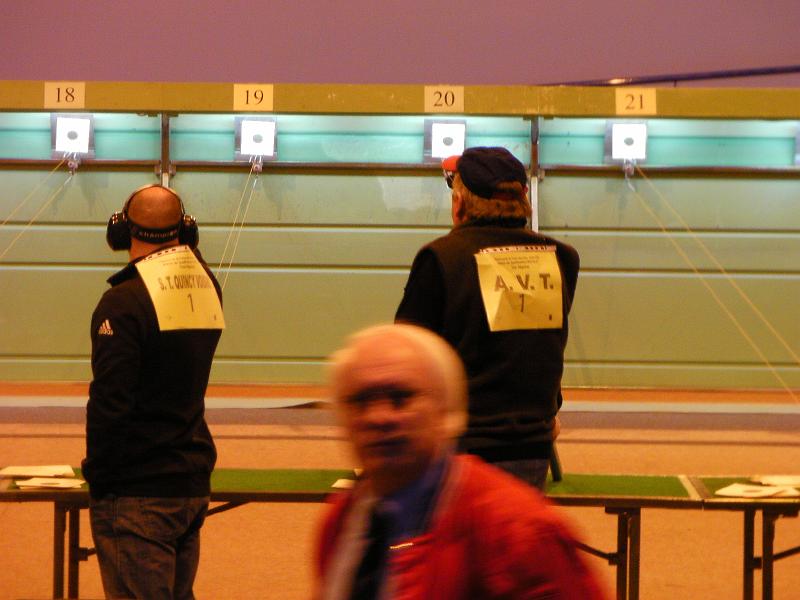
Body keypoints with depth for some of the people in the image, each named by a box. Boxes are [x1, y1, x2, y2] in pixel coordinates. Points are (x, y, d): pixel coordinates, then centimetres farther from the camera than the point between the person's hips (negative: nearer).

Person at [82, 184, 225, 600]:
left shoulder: (123, 302, -15)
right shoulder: (207, 288, 5)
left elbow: (109, 402, -18)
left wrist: (97, 475, -6)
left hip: (137, 492, -7)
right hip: (194, 485, 7)